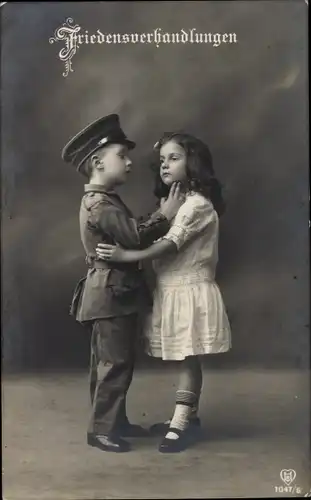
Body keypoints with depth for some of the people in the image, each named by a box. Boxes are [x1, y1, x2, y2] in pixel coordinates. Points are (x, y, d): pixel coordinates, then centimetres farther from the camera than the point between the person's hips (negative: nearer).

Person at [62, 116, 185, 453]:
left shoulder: (104, 201, 17)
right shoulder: (99, 204, -18)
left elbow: (128, 240, 12)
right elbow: (135, 239, -24)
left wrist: (162, 216, 6)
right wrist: (165, 215, -13)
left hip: (113, 294, 11)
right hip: (110, 294, -11)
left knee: (109, 362, 16)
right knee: (115, 363, -4)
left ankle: (116, 421, 27)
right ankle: (100, 429, 7)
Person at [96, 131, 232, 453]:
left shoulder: (198, 204, -15)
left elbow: (170, 245, -25)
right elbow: (158, 238, 12)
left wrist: (125, 255, -30)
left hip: (190, 291, -9)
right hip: (171, 291, 9)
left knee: (188, 358, 0)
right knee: (185, 359, 16)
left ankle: (180, 424, 6)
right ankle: (188, 415, 27)